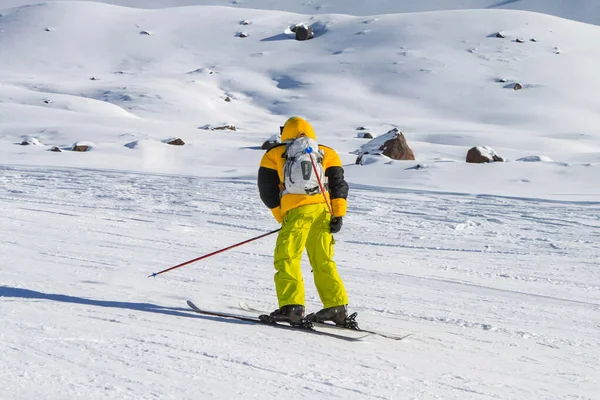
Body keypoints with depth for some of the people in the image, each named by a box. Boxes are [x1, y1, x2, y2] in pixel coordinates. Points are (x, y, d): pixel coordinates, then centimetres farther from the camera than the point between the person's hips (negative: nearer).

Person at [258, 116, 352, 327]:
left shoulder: (274, 155, 17)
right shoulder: (327, 153, 22)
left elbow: (267, 191, 13)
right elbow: (338, 184, 9)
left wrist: (282, 217, 17)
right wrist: (338, 214, 3)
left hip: (297, 211, -4)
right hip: (325, 211, 4)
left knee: (286, 259, -1)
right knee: (323, 262, 13)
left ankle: (292, 307, -14)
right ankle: (338, 307, 9)